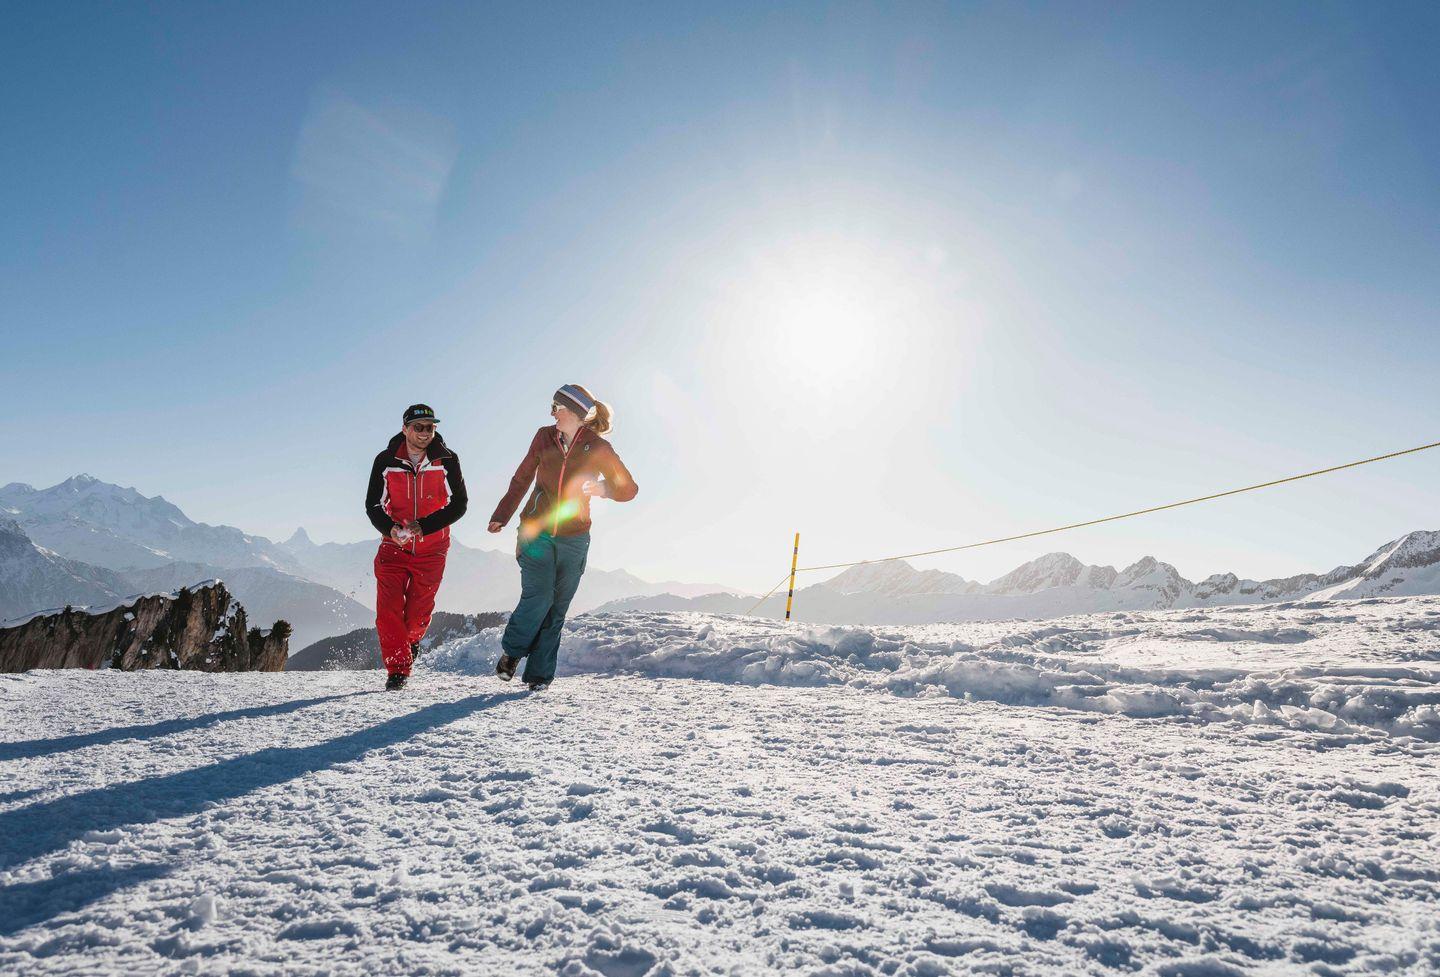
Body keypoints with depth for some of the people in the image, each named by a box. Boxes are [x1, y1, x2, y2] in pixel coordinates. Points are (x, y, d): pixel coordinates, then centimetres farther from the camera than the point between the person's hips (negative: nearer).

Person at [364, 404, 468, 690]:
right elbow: (373, 505, 1)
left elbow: (459, 504, -7)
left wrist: (424, 526, -20)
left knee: (418, 614, 7)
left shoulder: (447, 461, -7)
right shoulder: (385, 461, -4)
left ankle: (411, 641, 40)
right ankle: (398, 669, 3)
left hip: (431, 550, 0)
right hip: (394, 546, 1)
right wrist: (390, 529, -20)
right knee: (388, 610, -10)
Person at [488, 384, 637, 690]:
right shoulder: (544, 437, 0)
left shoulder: (598, 448, -6)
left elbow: (628, 488, 0)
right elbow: (522, 479, 13)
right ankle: (511, 652, 9)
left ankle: (538, 674, 14)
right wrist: (501, 516, 18)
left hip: (573, 538, 0)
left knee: (556, 609, 2)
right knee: (538, 595, -15)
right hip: (536, 530, 1)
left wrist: (605, 489, -22)